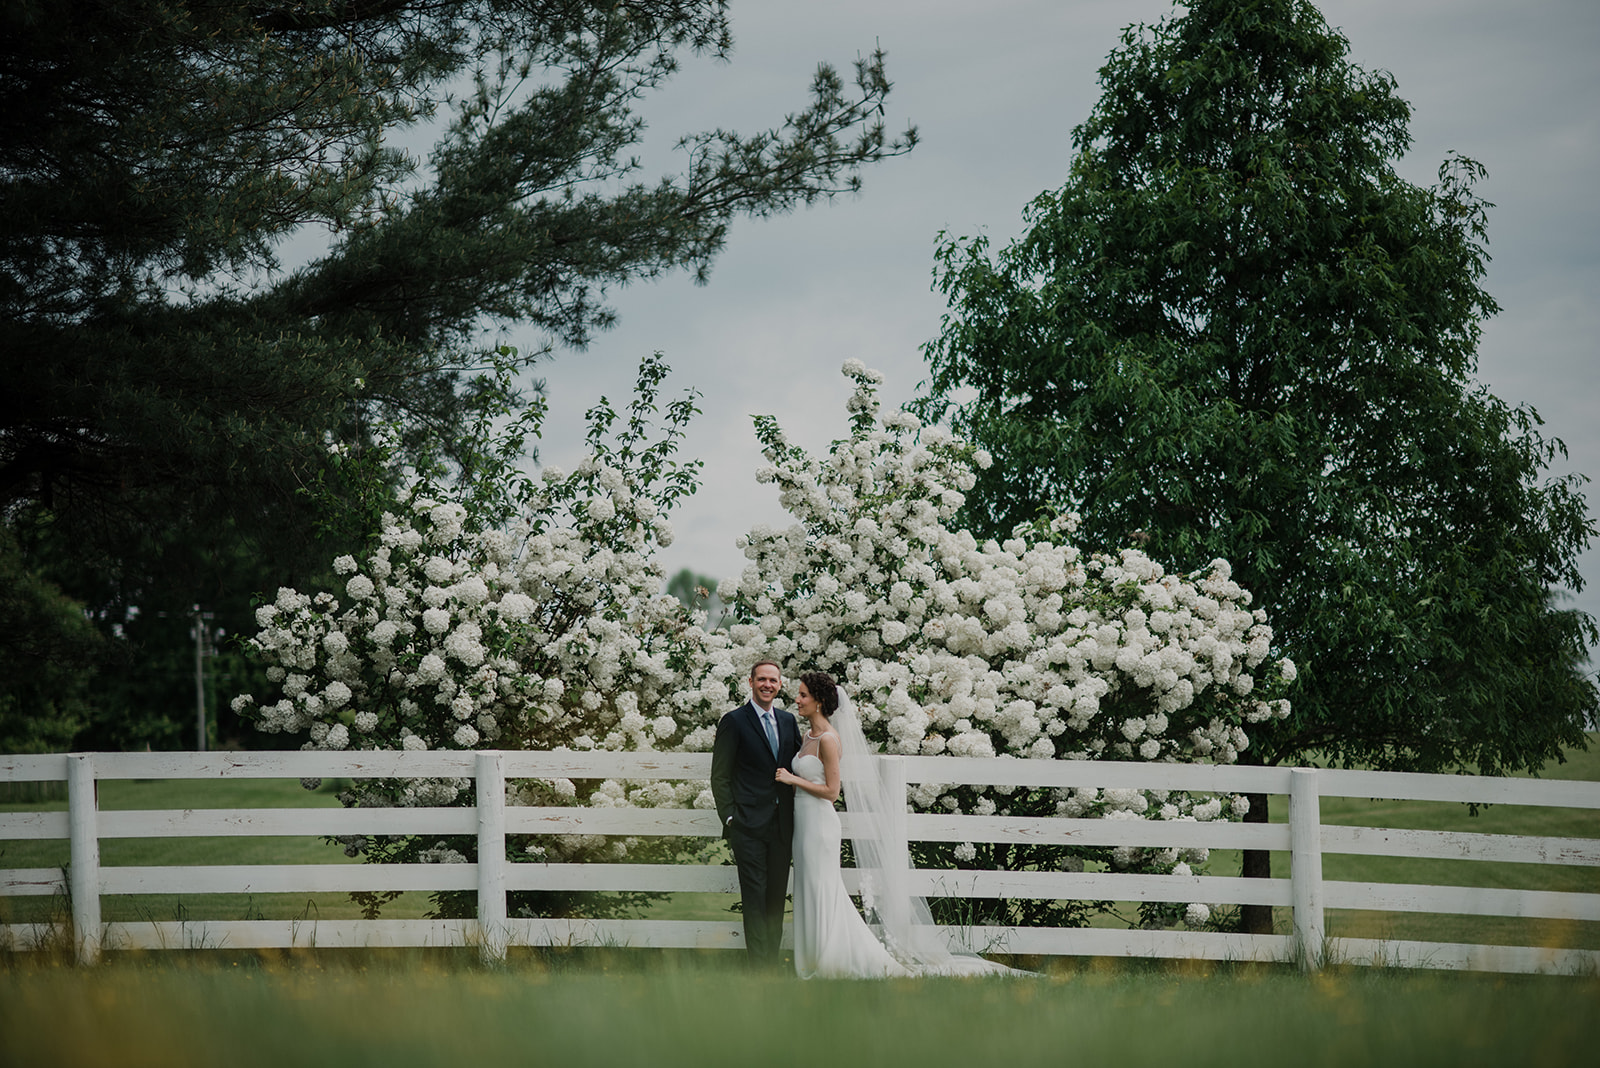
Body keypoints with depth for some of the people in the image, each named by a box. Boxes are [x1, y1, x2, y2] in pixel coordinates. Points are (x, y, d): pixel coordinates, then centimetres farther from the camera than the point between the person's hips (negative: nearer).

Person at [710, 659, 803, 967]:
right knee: (755, 895, -7)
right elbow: (720, 776, -2)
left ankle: (773, 963, 15)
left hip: (781, 823, 5)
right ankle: (760, 967, -7)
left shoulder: (788, 721, 13)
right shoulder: (734, 721, -2)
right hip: (749, 824, -5)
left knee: (777, 896, 8)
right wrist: (729, 817, -10)